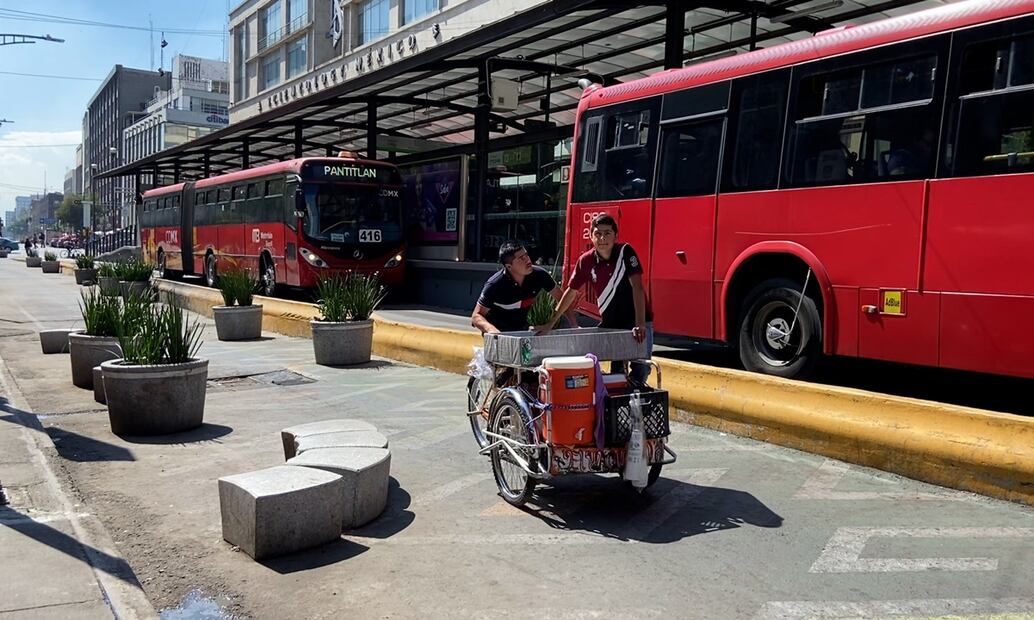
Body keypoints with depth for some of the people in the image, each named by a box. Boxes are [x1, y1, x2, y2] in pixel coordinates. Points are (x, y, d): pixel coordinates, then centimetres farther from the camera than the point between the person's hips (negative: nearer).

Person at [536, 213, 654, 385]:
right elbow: (571, 292, 5)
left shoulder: (625, 252, -14)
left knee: (640, 369, -9)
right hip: (610, 323, 3)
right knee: (615, 370, 5)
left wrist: (640, 325, -31)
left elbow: (637, 287, -22)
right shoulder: (585, 261, -6)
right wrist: (550, 324, 6)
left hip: (636, 321, -3)